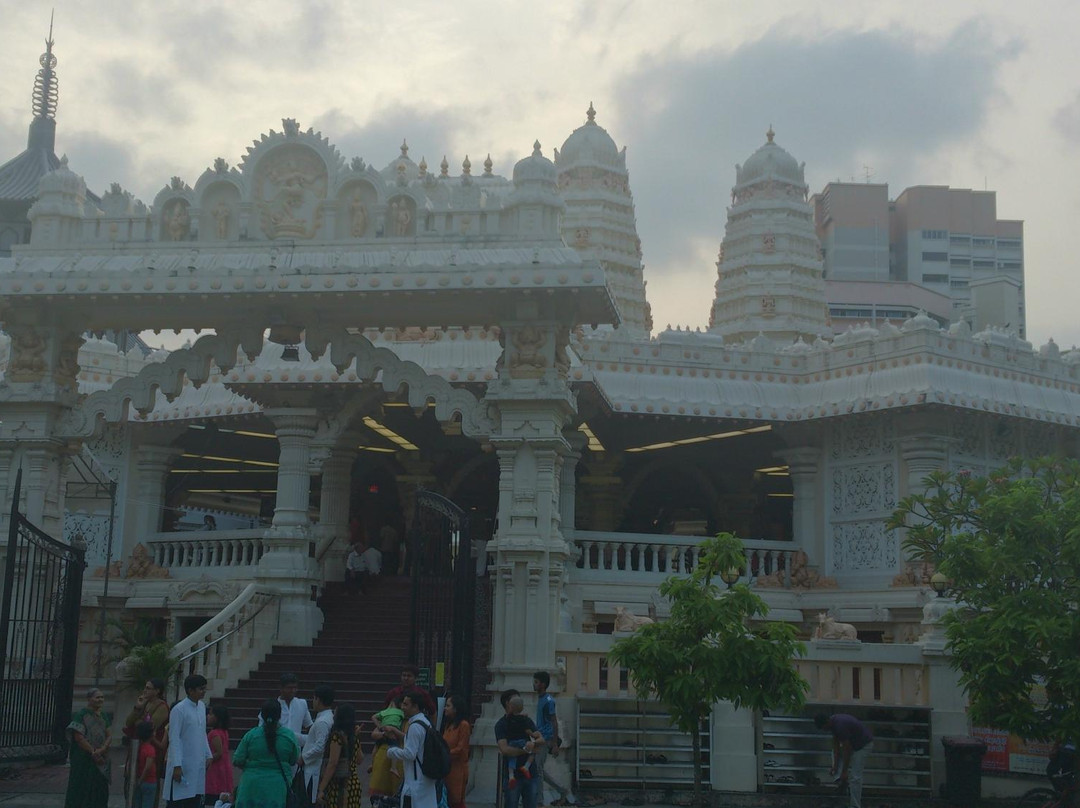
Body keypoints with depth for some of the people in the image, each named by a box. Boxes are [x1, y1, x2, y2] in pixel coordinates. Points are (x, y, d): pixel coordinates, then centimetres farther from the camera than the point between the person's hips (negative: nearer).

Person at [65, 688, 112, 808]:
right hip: (84, 759, -6)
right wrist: (93, 752, -16)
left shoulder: (104, 716, 11)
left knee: (100, 791, 7)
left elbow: (109, 736, 4)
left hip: (101, 761, 6)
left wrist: (101, 750, -14)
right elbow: (78, 737, -15)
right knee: (83, 790, -4)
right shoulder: (81, 715, -8)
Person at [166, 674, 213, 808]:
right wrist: (177, 766, -17)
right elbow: (174, 739, -14)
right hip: (183, 766, -7)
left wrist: (208, 755, 13)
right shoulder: (179, 710, -13)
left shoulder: (202, 706, 9)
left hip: (198, 765, 7)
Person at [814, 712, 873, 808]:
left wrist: (844, 772, -20)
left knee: (854, 777, -11)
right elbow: (836, 744, 1)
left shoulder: (840, 725, -31)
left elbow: (847, 750, -26)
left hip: (863, 743, -10)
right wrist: (835, 765, -2)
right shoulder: (833, 721, -4)